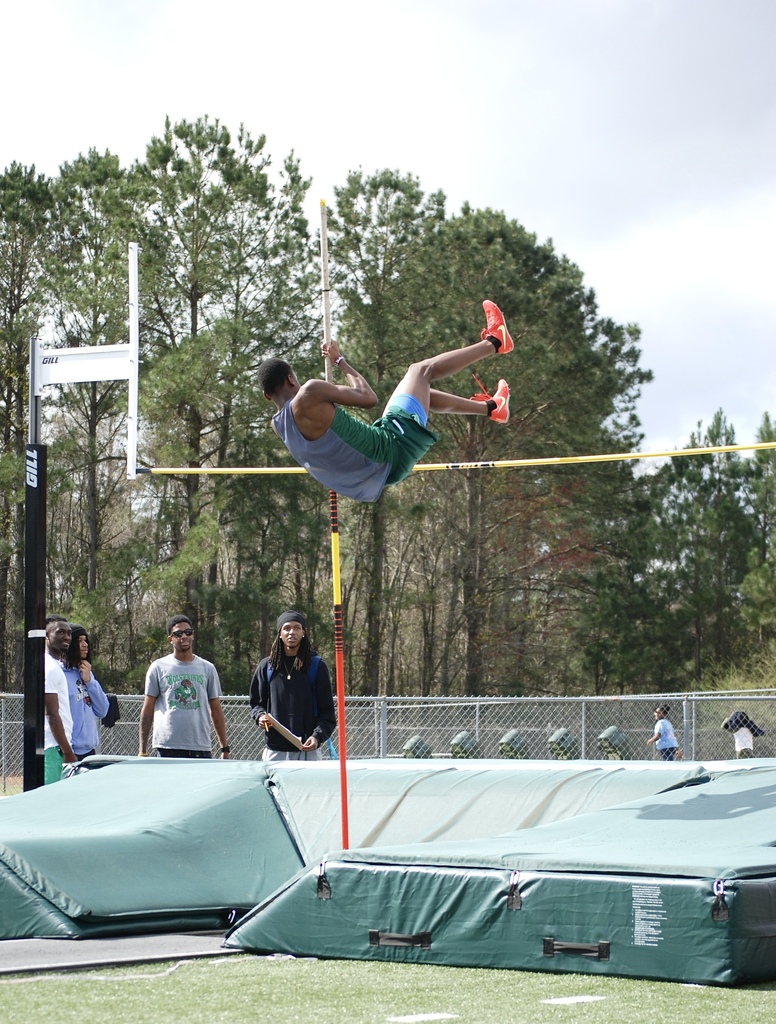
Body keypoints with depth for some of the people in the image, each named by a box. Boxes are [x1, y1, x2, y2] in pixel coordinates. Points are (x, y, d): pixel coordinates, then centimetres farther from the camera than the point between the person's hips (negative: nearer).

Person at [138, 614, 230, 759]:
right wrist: (143, 751, 1)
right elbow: (147, 710, 7)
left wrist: (224, 748, 9)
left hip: (201, 747, 2)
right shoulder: (158, 668, 6)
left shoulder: (207, 668, 13)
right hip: (167, 748, -2)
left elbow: (216, 710, 14)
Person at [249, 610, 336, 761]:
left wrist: (317, 736, -13)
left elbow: (327, 710, 2)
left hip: (307, 750, -2)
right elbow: (256, 702, 19)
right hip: (275, 751, 2)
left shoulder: (317, 665, 3)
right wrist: (260, 716, -4)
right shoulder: (267, 666, 9)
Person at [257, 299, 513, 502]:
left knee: (422, 393, 31)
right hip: (394, 446, -8)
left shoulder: (278, 426, 1)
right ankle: (494, 342, 30)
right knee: (421, 370, 12)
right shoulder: (309, 395, -24)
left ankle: (491, 408, 47)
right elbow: (369, 398, -13)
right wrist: (341, 362, -1)